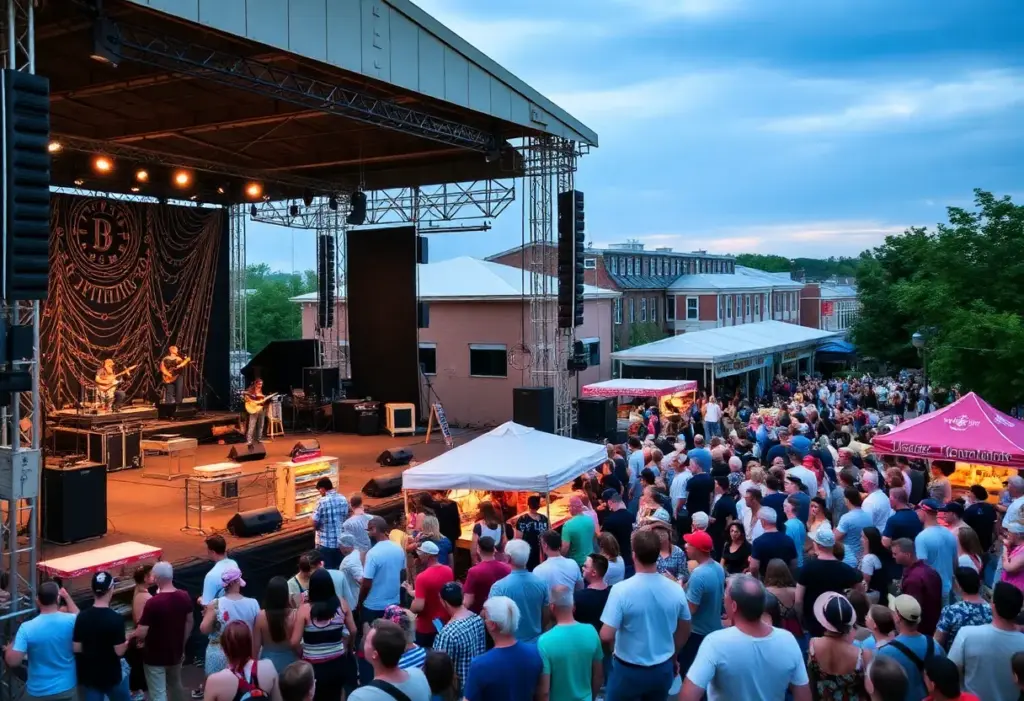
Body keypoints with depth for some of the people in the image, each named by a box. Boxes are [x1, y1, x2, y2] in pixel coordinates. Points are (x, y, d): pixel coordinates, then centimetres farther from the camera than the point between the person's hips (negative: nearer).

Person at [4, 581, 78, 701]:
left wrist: (8, 649, 1)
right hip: (67, 687, 1)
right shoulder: (70, 621, -15)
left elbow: (13, 662, -19)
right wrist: (67, 597, 15)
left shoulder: (27, 628, -20)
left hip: (39, 691, -1)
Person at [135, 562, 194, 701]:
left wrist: (133, 635, -1)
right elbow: (189, 623, 6)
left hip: (155, 657, -6)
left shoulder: (153, 602, -26)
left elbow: (141, 633, -24)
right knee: (176, 686, 26)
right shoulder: (184, 596, -7)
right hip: (176, 652, 6)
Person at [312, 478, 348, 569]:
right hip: (340, 542, 5)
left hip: (325, 542, -5)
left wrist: (315, 528, 9)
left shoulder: (322, 501, -15)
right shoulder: (343, 499, 2)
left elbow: (315, 522, -12)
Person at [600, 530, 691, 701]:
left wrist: (615, 649, 0)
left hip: (628, 670, -3)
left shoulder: (621, 589, -21)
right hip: (663, 670, 3)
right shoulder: (676, 590, -9)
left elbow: (606, 636, -22)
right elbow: (685, 631, 5)